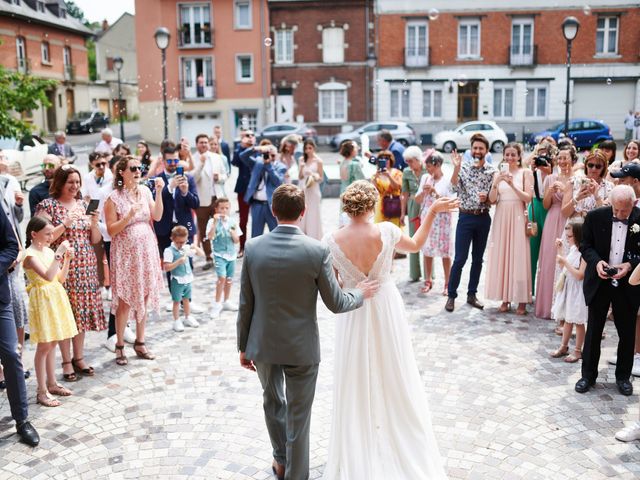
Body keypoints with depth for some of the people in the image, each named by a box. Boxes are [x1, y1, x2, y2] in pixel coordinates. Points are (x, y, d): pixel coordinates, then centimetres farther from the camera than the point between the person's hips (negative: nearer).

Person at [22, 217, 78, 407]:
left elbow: (61, 278, 11)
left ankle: (51, 383, 24)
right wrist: (58, 254, -28)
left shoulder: (49, 251, 8)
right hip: (42, 300, -7)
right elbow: (48, 276, -28)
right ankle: (42, 391, 4)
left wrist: (67, 258, -1)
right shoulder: (30, 255, -15)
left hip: (56, 298, 7)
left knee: (52, 343, 14)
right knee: (44, 346, -3)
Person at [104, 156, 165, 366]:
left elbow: (157, 216, 1)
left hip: (146, 250, 5)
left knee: (144, 297, 11)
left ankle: (140, 342, 24)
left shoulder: (145, 191, 4)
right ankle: (120, 346, 13)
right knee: (125, 300, 0)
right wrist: (130, 214, -23)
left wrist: (159, 192, -8)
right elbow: (111, 230, -11)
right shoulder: (114, 198, -11)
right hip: (125, 253, -5)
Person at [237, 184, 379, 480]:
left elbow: (246, 304, -4)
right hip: (301, 347, -3)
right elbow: (335, 304, -9)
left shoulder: (253, 248, -10)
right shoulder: (317, 251, -17)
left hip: (263, 344, 3)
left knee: (272, 402, 27)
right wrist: (361, 293, 11)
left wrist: (243, 346, 8)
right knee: (298, 416, 12)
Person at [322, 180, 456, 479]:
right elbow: (416, 245, 4)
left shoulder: (332, 241, -16)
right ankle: (400, 440, 39)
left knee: (357, 384, 15)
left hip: (353, 317, 0)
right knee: (395, 379, 20)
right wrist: (433, 211, 10)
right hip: (386, 312, 0)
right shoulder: (386, 231, -16)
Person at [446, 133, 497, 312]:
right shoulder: (463, 167, -1)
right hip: (466, 217, -2)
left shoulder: (492, 171, 3)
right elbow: (455, 188, -15)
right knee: (460, 259, -4)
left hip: (483, 218, 3)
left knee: (478, 259, 10)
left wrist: (486, 197, -17)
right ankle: (451, 295, 7)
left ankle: (472, 294, 21)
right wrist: (456, 168, -24)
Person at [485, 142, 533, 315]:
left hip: (518, 217, -3)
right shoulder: (498, 174, 9)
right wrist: (497, 183, -13)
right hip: (501, 217, 3)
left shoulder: (525, 173, 1)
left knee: (519, 256, -3)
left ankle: (522, 301, 5)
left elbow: (528, 198, -7)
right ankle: (505, 298, 13)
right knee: (502, 256, 4)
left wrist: (512, 184, -19)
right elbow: (492, 199, 3)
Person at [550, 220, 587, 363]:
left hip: (578, 290, -8)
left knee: (578, 321, 3)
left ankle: (578, 351, 13)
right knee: (567, 319, 16)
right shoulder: (572, 249, 6)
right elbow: (564, 268, 15)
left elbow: (580, 275, -23)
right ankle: (564, 347, 26)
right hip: (567, 287, 8)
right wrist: (560, 250, 8)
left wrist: (565, 262, -21)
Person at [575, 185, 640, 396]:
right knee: (593, 330, 9)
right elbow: (585, 245, 0)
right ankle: (588, 375, 22)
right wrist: (596, 261, -18)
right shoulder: (595, 217, -8)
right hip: (599, 282, 0)